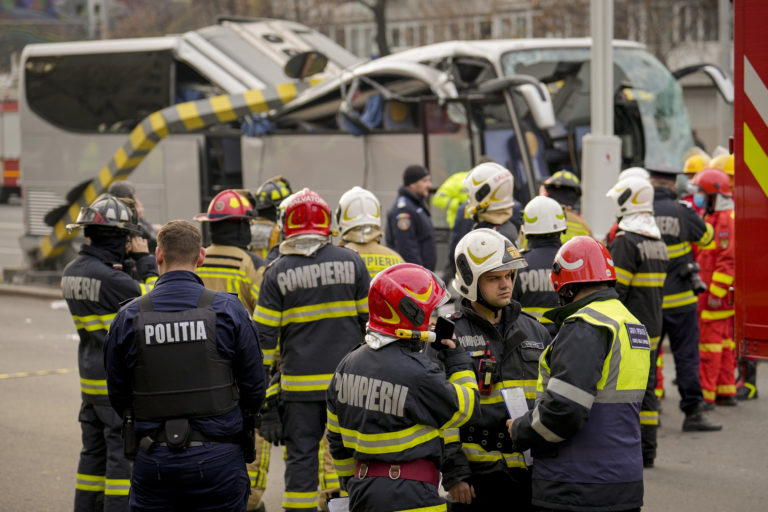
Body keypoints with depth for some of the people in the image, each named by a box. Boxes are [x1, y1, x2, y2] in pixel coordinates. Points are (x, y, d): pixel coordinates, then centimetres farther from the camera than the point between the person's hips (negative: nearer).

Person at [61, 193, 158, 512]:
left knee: (94, 452, 16)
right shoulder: (108, 277, -21)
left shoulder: (72, 272, 7)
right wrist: (144, 260, -4)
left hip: (91, 379, 9)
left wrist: (124, 258, 7)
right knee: (124, 453, -3)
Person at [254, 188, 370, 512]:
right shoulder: (351, 262, 1)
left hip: (300, 383, -1)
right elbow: (370, 322, 5)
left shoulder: (277, 273, -2)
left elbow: (264, 338, -2)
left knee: (301, 455, 5)